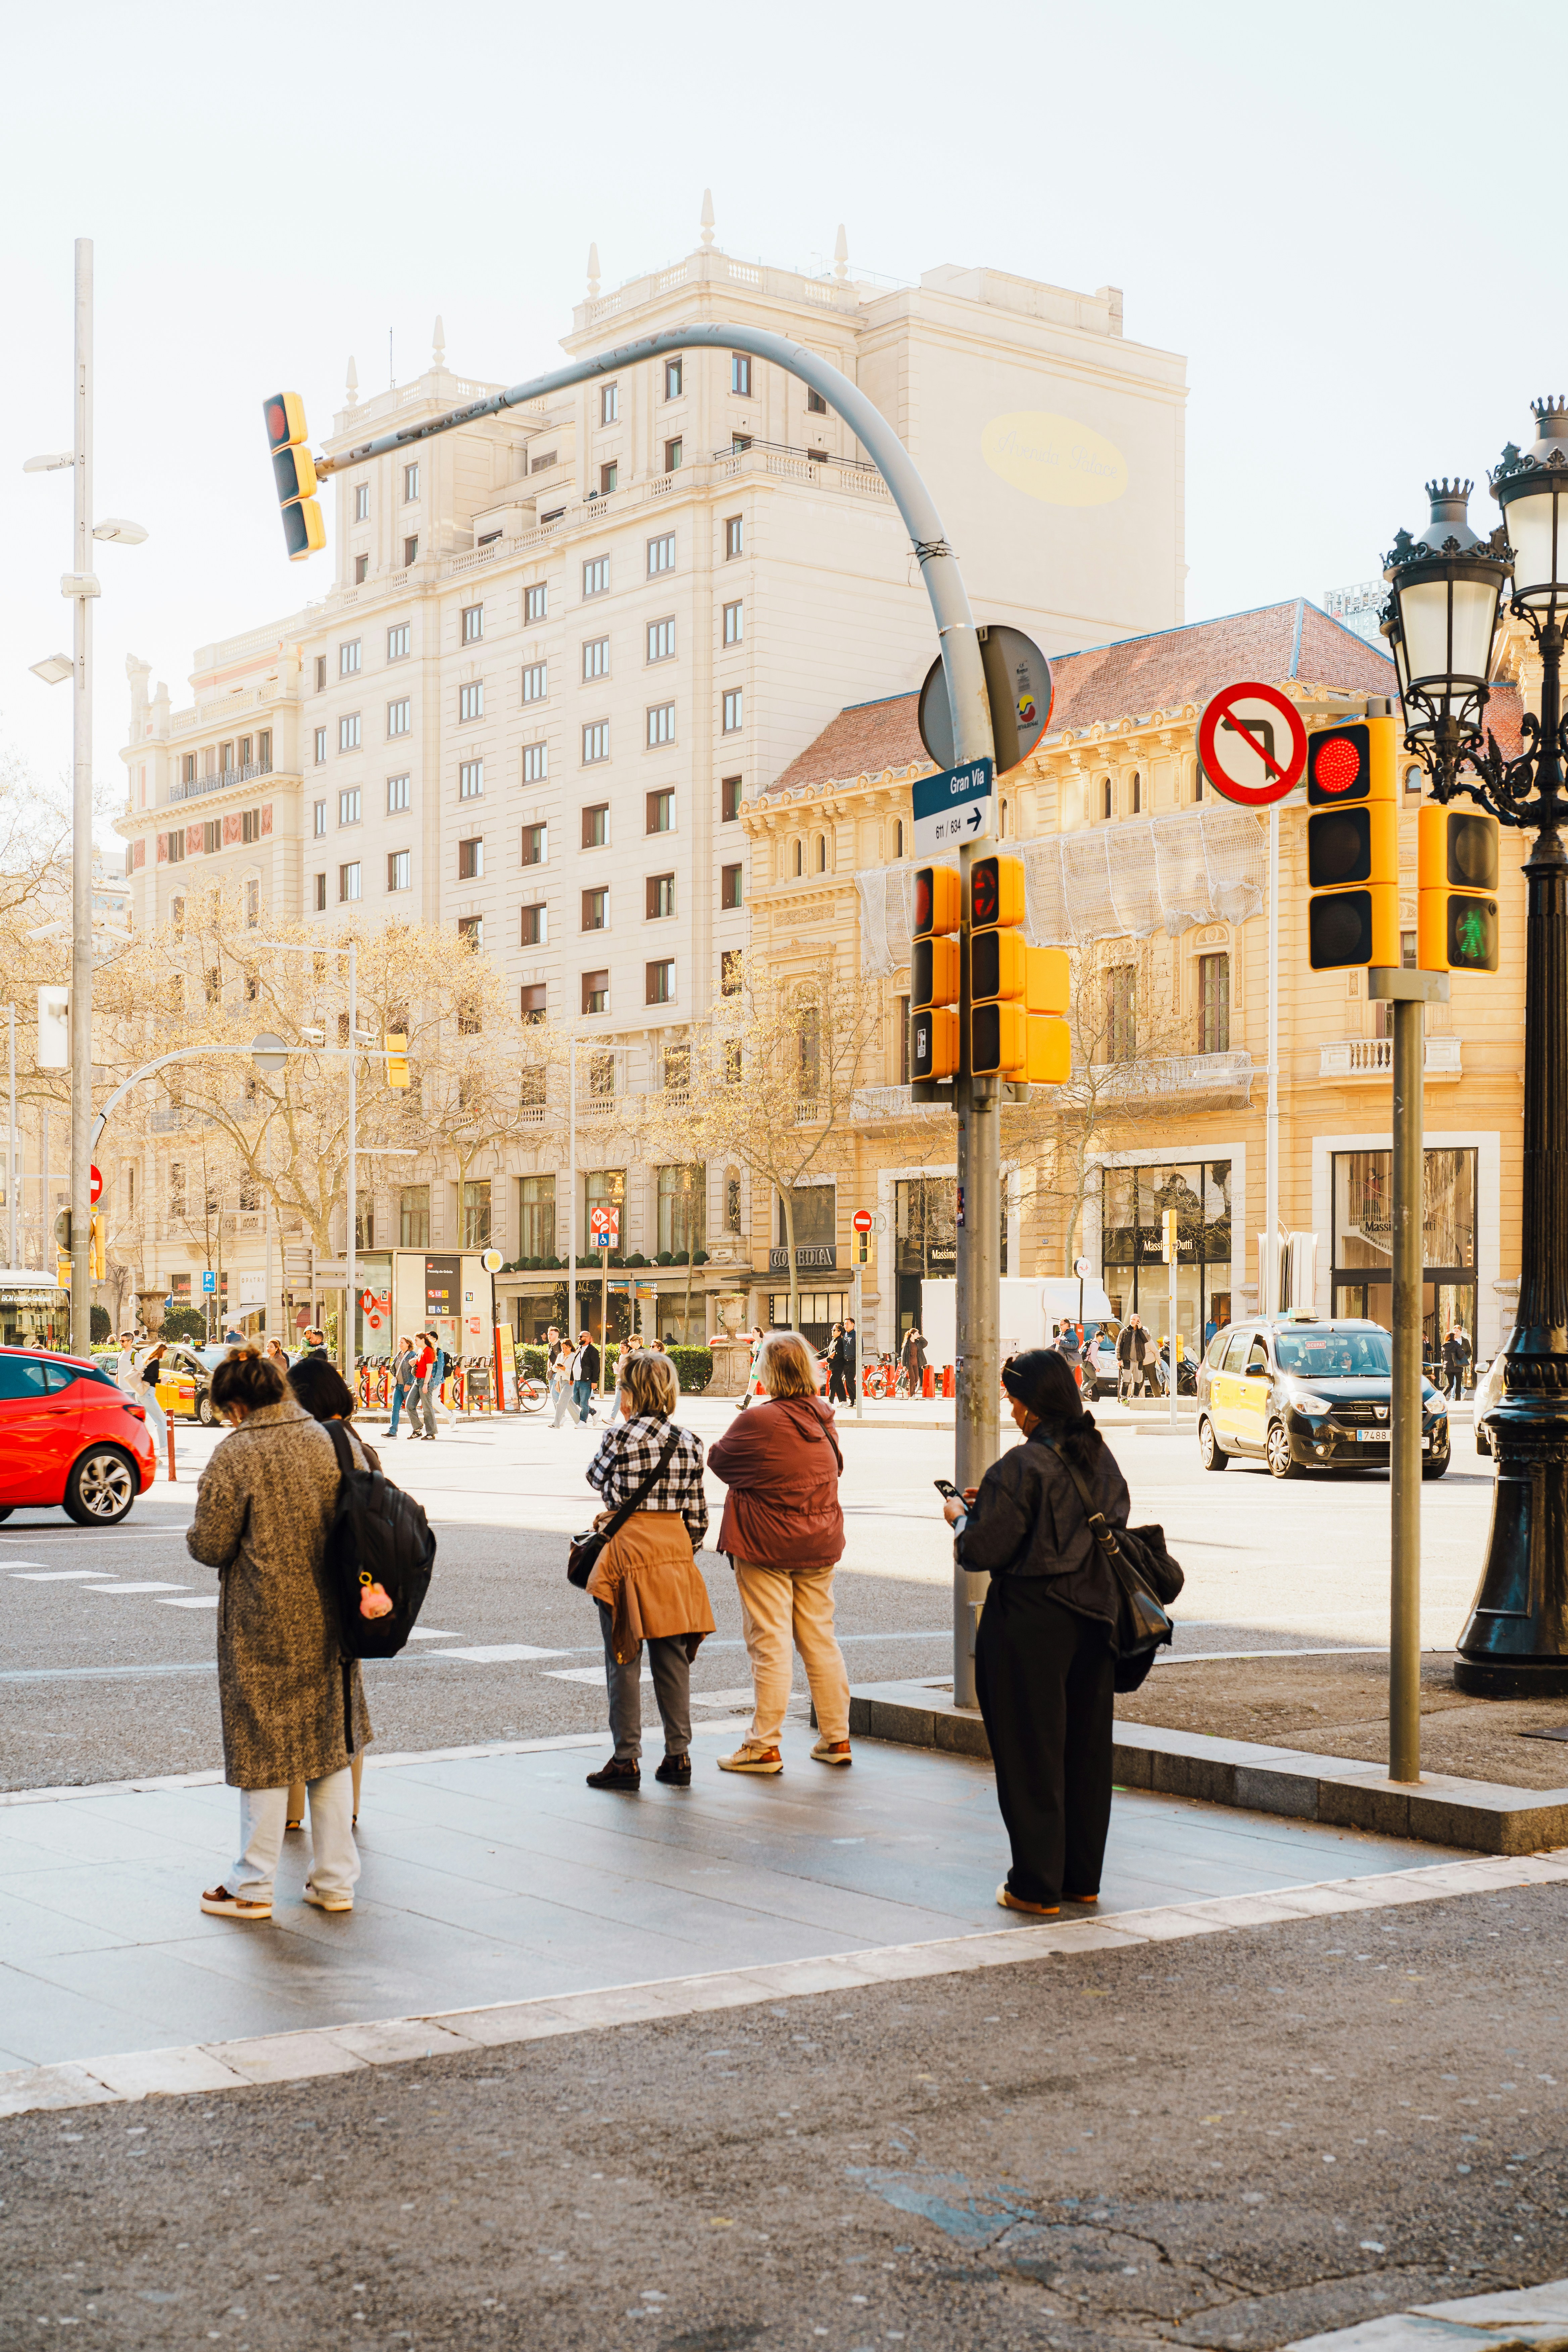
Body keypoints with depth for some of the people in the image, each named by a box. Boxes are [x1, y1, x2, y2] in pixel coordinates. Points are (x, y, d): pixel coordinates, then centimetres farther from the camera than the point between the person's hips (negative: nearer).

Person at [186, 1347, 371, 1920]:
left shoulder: (235, 1456, -14)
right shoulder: (338, 1443, 2)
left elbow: (209, 1547, -13)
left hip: (264, 1628, -5)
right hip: (331, 1623, 5)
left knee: (263, 1749, 5)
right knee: (332, 1745, 14)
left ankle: (252, 1887, 14)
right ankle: (335, 1881, 19)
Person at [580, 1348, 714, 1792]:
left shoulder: (619, 1437, -9)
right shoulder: (690, 1443, 4)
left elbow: (596, 1478, 10)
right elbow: (697, 1513, 6)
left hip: (628, 1547, -5)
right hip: (676, 1548, 5)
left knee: (624, 1660, 2)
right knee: (673, 1659, 11)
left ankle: (627, 1761, 4)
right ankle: (678, 1756, 14)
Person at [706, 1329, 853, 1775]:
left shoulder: (759, 1422, -18)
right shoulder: (823, 1418, 1)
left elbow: (719, 1460, -4)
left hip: (766, 1546, -6)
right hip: (820, 1545, 6)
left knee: (769, 1645, -2)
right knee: (820, 1641, 12)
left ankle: (765, 1746, 2)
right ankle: (837, 1738, 17)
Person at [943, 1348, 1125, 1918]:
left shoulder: (1023, 1466, -17)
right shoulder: (1101, 1458, 6)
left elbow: (984, 1551, -18)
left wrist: (961, 1518, 5)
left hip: (1031, 1622, -7)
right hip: (1094, 1617, 7)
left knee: (1031, 1752, 2)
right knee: (1087, 1748, 14)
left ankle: (1037, 1885, 7)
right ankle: (1083, 1877, 23)